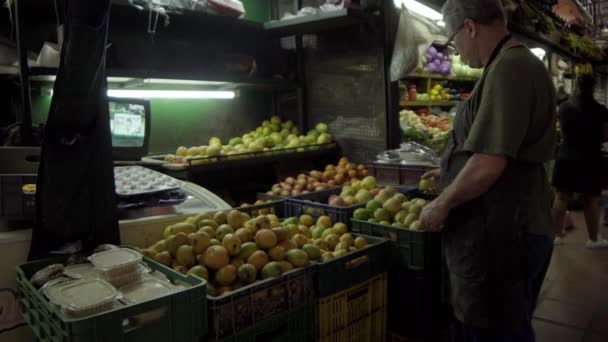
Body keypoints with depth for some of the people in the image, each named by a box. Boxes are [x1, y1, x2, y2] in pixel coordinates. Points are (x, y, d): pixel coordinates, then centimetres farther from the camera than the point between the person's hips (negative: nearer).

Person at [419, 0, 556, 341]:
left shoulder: (508, 68, -20)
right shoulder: (519, 63, 14)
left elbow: (489, 165, -26)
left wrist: (442, 204, -12)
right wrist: (453, 174, 27)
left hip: (501, 233, -10)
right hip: (506, 225, 10)